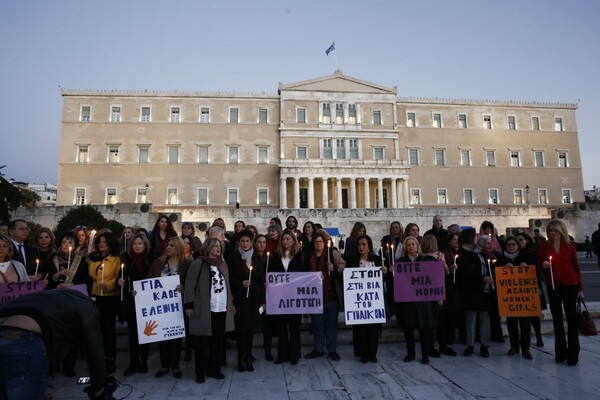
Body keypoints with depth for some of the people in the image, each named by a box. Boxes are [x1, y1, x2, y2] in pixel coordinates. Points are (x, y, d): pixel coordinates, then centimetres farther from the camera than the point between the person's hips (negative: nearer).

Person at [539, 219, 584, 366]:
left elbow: (576, 266, 5)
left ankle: (573, 354, 6)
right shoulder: (544, 246, 3)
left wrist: (580, 288, 3)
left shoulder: (570, 245, 3)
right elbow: (541, 265, 6)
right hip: (553, 285, 1)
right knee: (557, 318, 8)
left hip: (569, 284, -1)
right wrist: (544, 265, -18)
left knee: (572, 318, -2)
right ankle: (560, 352, 20)